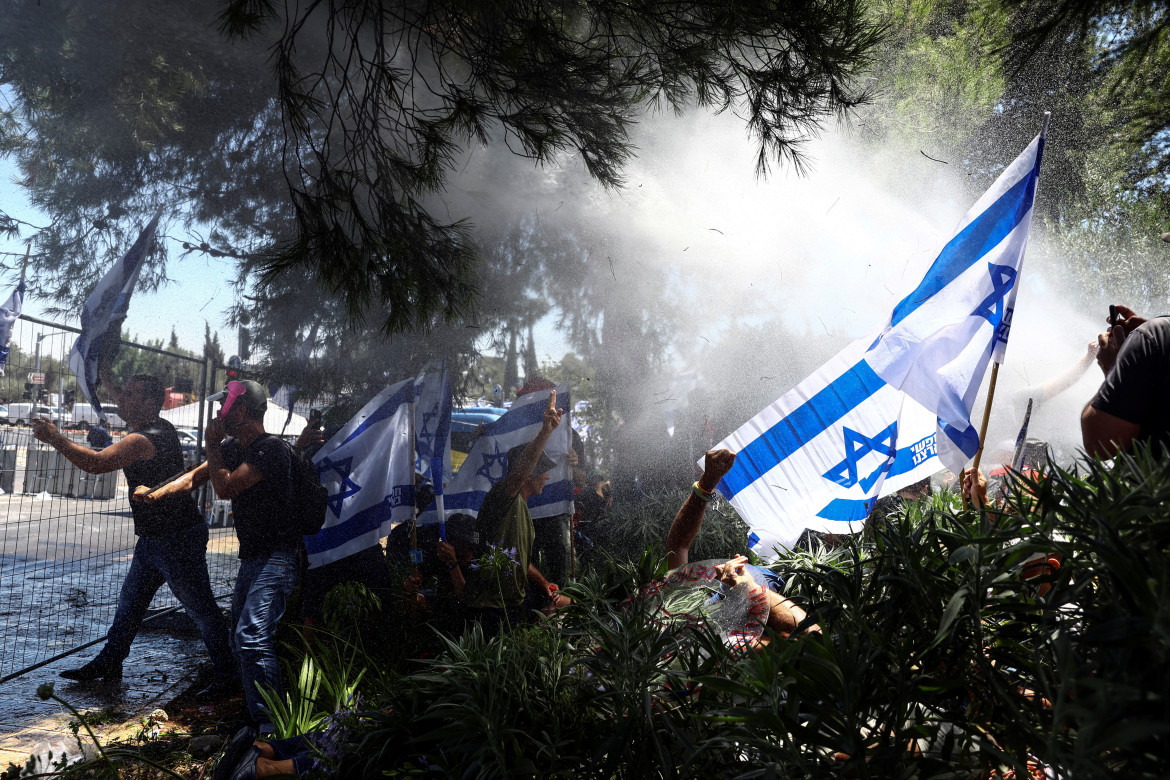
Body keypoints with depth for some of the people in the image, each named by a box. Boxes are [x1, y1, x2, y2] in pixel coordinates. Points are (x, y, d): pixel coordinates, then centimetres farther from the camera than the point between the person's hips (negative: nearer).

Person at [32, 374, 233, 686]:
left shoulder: (144, 440, -23)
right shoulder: (161, 427, 6)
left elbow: (96, 463, -31)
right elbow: (132, 409, 28)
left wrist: (55, 438, -23)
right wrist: (110, 382, 16)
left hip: (178, 540, -10)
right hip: (152, 539, 10)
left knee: (202, 610, -1)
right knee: (129, 602, 20)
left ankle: (227, 677, 7)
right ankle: (108, 663, 35)